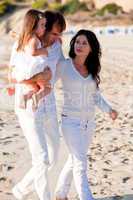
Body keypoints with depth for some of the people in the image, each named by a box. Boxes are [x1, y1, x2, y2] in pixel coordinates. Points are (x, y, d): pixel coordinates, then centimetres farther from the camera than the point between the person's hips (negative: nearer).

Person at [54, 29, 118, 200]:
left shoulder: (92, 69, 4)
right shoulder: (63, 65, -10)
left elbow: (95, 94, 11)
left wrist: (109, 110, -3)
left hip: (88, 122, 5)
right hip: (70, 121, -5)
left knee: (74, 161, 18)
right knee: (81, 165, -11)